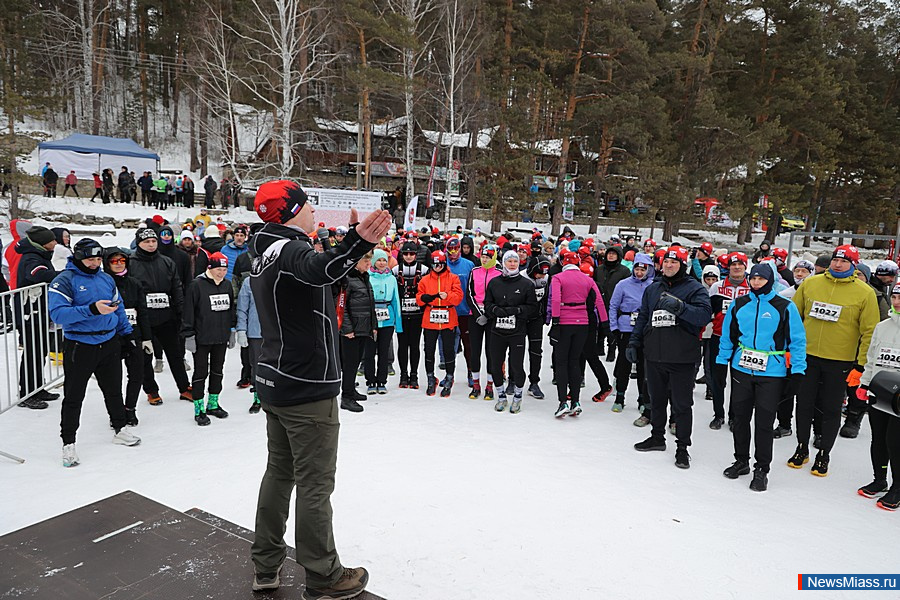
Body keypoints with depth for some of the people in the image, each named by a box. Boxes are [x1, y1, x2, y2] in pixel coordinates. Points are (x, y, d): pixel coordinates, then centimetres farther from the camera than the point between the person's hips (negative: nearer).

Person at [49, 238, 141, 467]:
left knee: (114, 390, 18)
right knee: (74, 397, 3)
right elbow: (58, 313, -23)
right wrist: (92, 309, -32)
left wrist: (126, 334, 17)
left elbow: (118, 308, 19)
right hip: (79, 347, -5)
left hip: (109, 344, 6)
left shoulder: (106, 279, 9)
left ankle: (120, 429, 34)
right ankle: (68, 443, 15)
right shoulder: (64, 281, -10)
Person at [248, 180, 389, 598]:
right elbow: (320, 269, -43)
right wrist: (357, 241, -60)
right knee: (315, 483, 2)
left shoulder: (264, 255, 10)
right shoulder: (293, 252, -19)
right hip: (308, 390, -10)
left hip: (275, 382, 10)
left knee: (280, 472, 19)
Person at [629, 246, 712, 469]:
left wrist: (680, 306, -31)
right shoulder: (653, 289, 12)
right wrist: (634, 343, 13)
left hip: (682, 358, -5)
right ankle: (657, 437, 34)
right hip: (654, 355, 5)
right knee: (656, 398, 17)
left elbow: (704, 315, -18)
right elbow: (642, 317, 18)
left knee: (682, 403, 3)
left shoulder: (695, 288, -4)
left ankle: (682, 447, 13)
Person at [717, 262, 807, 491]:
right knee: (740, 417, 12)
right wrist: (721, 362, 10)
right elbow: (728, 336, 13)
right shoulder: (739, 304, 6)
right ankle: (741, 461, 29)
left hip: (771, 374, -3)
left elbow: (797, 341, -2)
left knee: (764, 422, 1)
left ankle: (762, 470, 15)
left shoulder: (785, 307, -3)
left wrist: (797, 372, -7)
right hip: (741, 369, 3)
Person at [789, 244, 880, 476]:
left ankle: (824, 455, 24)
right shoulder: (810, 284, 2)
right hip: (807, 356, 2)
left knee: (831, 410, 8)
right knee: (804, 405, 10)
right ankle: (802, 448, 27)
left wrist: (862, 364, -7)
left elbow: (870, 332, -3)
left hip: (840, 361, -2)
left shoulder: (865, 293, -4)